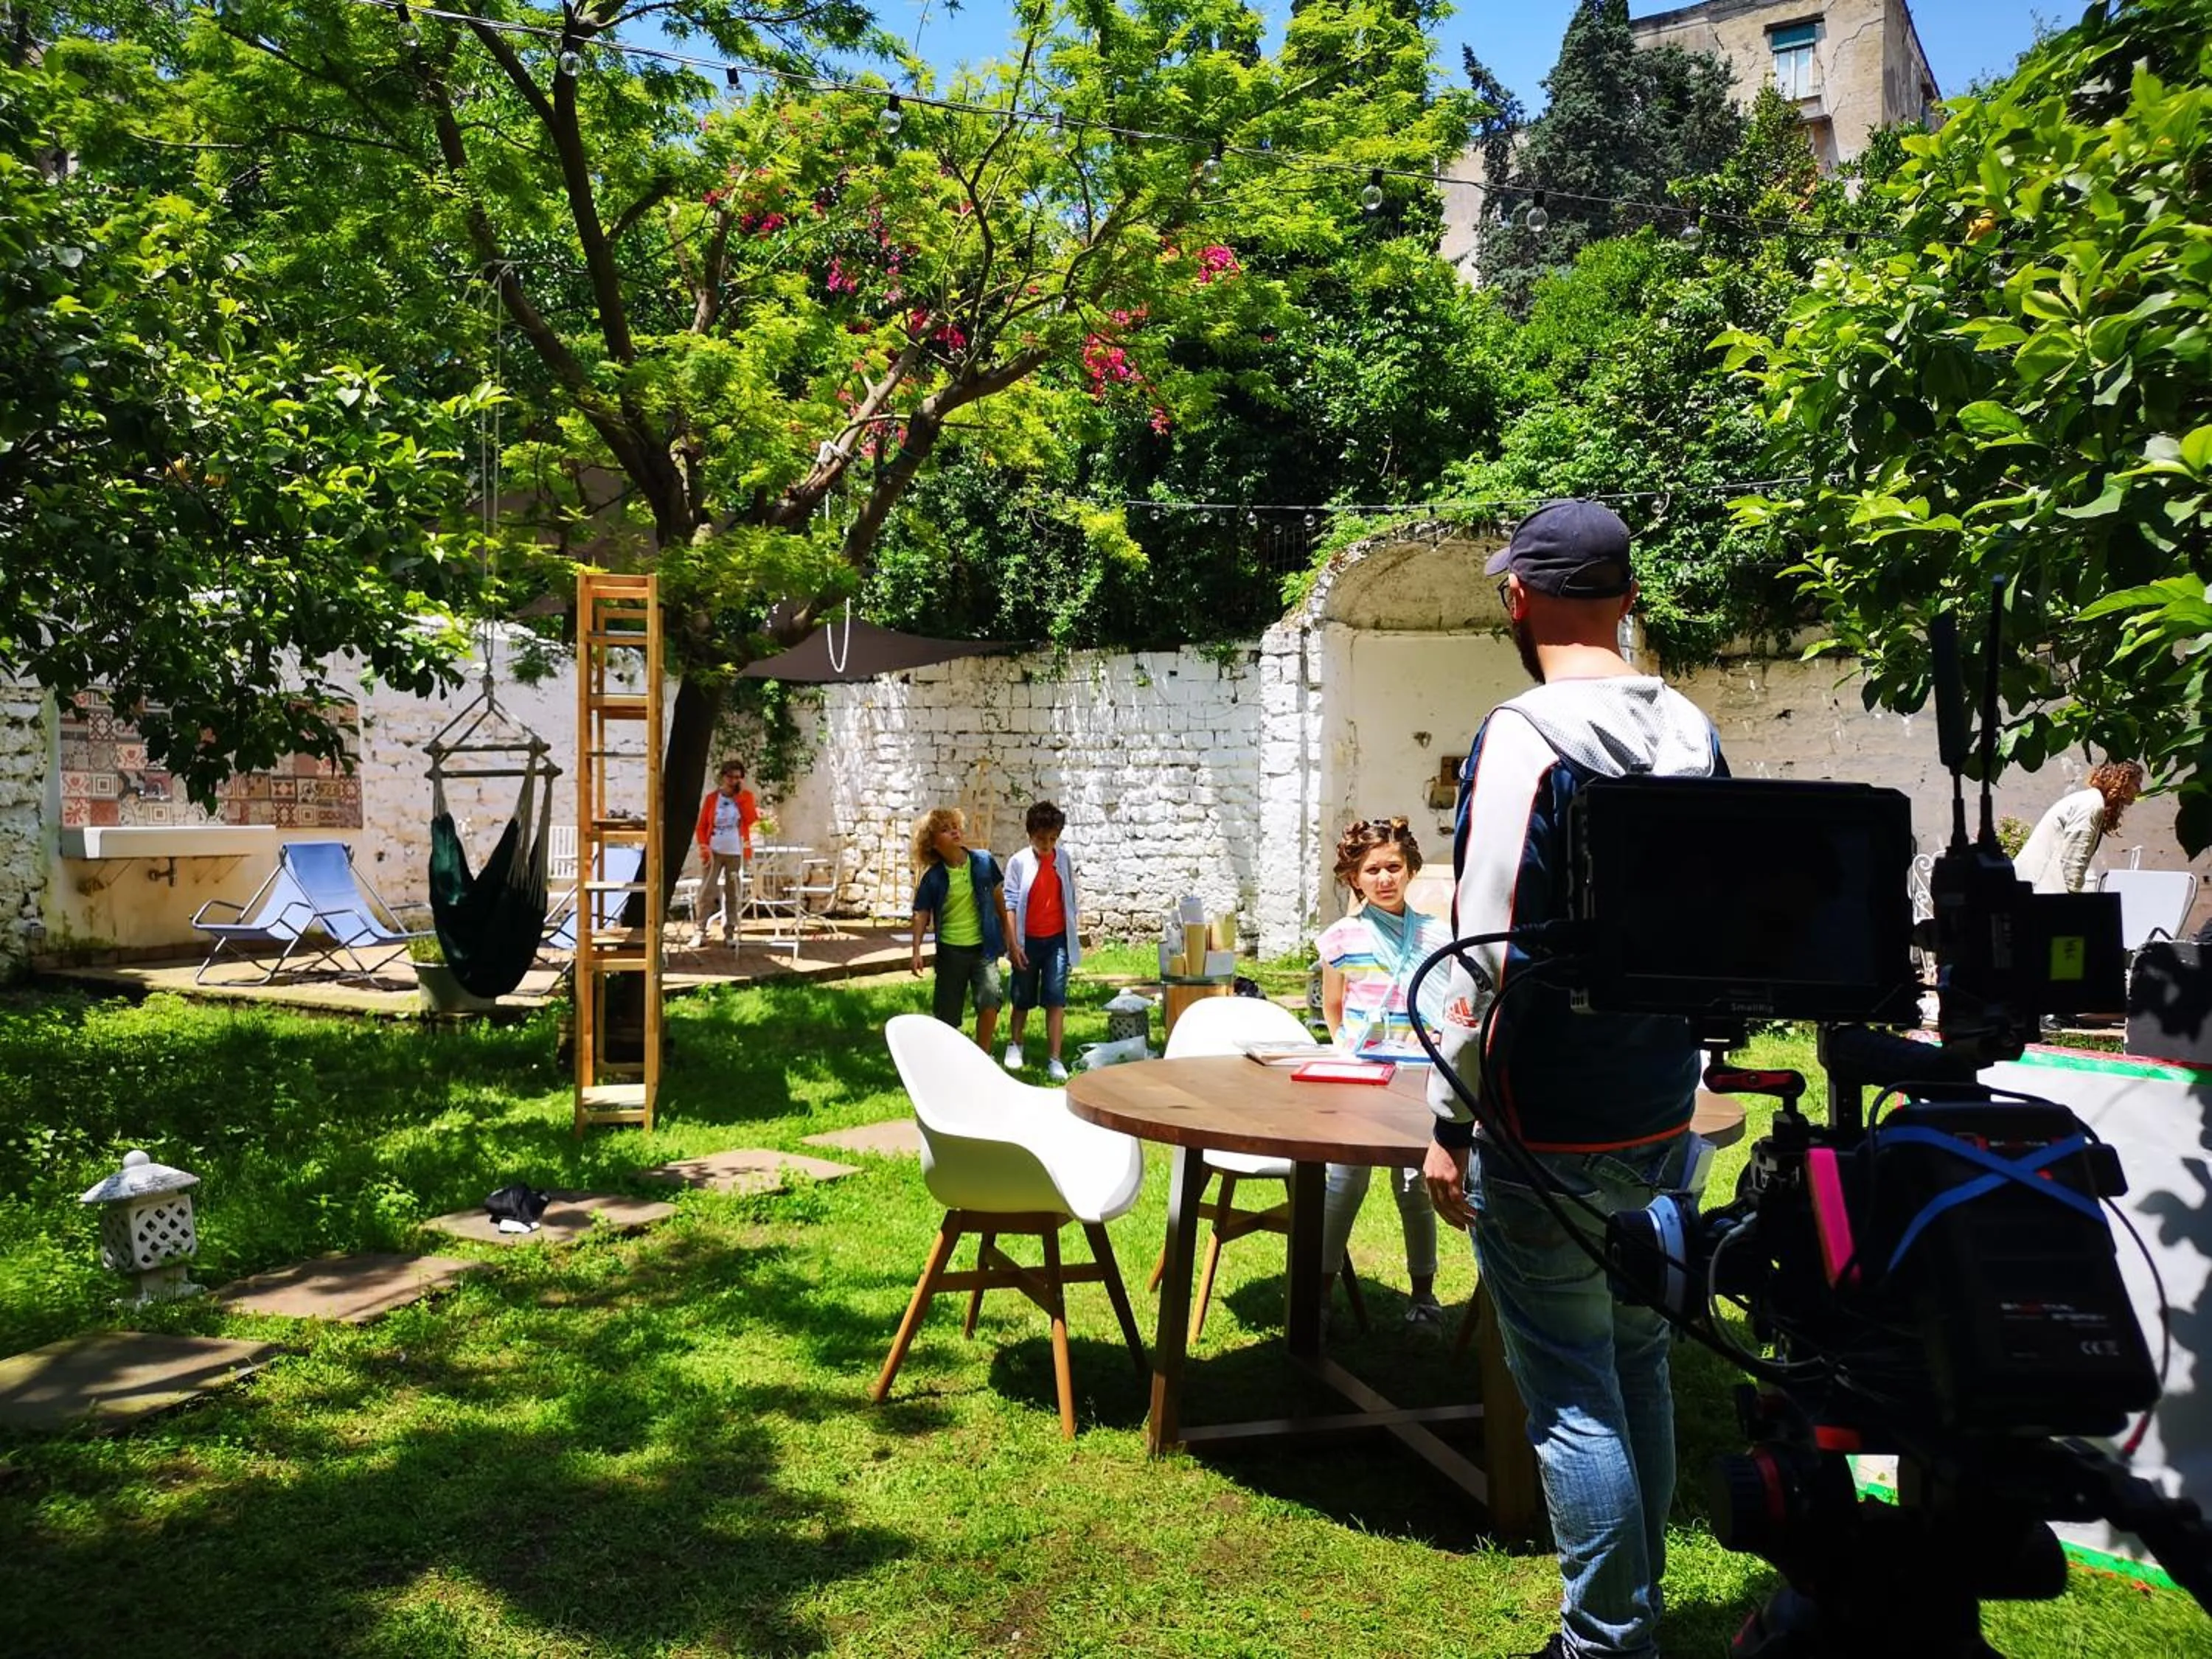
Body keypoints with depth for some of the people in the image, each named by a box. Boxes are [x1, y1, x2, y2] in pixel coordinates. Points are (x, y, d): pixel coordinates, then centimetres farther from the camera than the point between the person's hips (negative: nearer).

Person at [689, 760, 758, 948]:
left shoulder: (746, 797, 3)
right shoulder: (712, 798, 1)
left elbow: (752, 819, -13)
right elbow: (701, 826, 3)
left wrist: (740, 795, -12)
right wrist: (703, 847, -11)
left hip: (736, 853, 1)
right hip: (714, 852, -1)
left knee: (734, 895, 5)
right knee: (706, 892, -6)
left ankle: (730, 933, 12)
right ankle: (699, 932, -4)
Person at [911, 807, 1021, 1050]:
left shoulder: (983, 862, -5)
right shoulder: (933, 877, -6)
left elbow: (999, 900, 5)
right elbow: (921, 914, 0)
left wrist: (1012, 940, 8)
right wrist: (917, 950, -11)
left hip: (983, 948, 0)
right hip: (950, 951, 0)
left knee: (990, 1002, -21)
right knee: (947, 1015, 8)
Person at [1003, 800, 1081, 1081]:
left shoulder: (1064, 860, 1)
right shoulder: (1019, 862, -8)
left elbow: (1070, 900, 8)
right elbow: (1010, 904, -9)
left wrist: (1072, 939, 9)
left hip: (1057, 940, 1)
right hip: (1028, 940, -1)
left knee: (1056, 1000, -3)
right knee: (1023, 998, 13)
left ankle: (1054, 1060, 0)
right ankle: (1014, 1043, 36)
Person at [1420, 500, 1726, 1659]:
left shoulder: (1526, 736, -16)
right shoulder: (1693, 734, 6)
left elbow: (1487, 950, -21)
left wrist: (1448, 1122, -13)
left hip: (1549, 1134, -8)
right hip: (1663, 1119, 8)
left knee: (1572, 1397, 3)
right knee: (1638, 1367, 19)